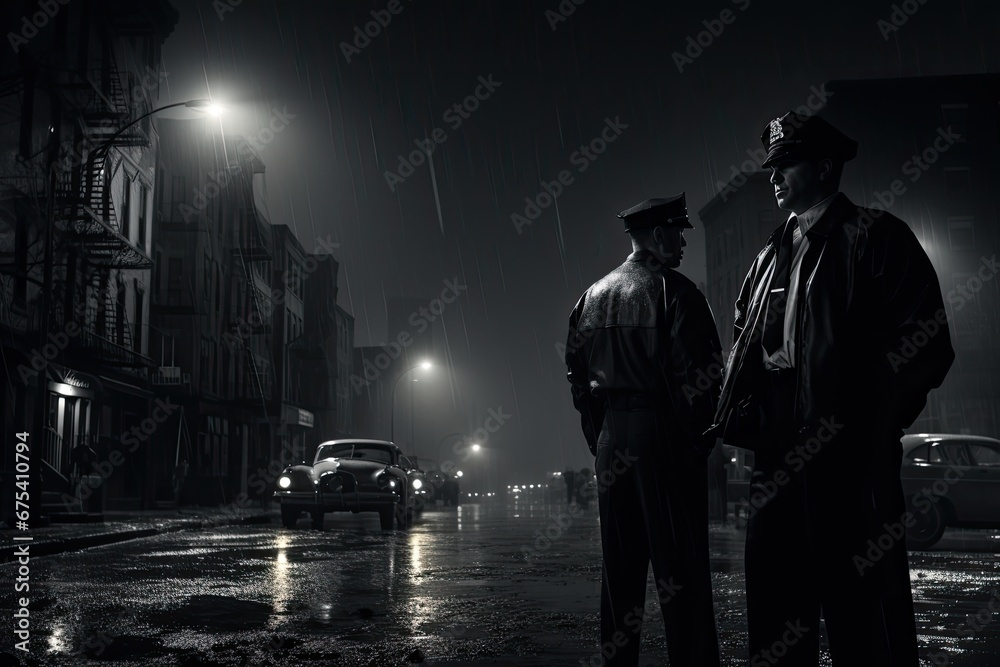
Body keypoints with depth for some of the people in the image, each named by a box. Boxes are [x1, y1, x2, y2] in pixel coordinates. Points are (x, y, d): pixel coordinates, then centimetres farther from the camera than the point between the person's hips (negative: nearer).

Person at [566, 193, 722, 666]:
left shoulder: (592, 296, 12)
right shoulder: (672, 291, -8)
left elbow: (577, 374, 14)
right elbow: (695, 374, -13)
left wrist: (599, 440, 17)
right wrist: (701, 440, -2)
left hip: (611, 439, 6)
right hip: (664, 437, -6)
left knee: (619, 569, 12)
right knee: (680, 571, -3)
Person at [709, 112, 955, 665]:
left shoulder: (876, 238, -1)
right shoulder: (772, 254, 19)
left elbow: (927, 347, -7)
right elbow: (747, 343, 20)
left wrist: (866, 424, -8)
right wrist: (738, 419, 5)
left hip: (849, 456, -7)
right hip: (779, 456, 7)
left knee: (861, 605, -1)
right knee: (775, 606, 11)